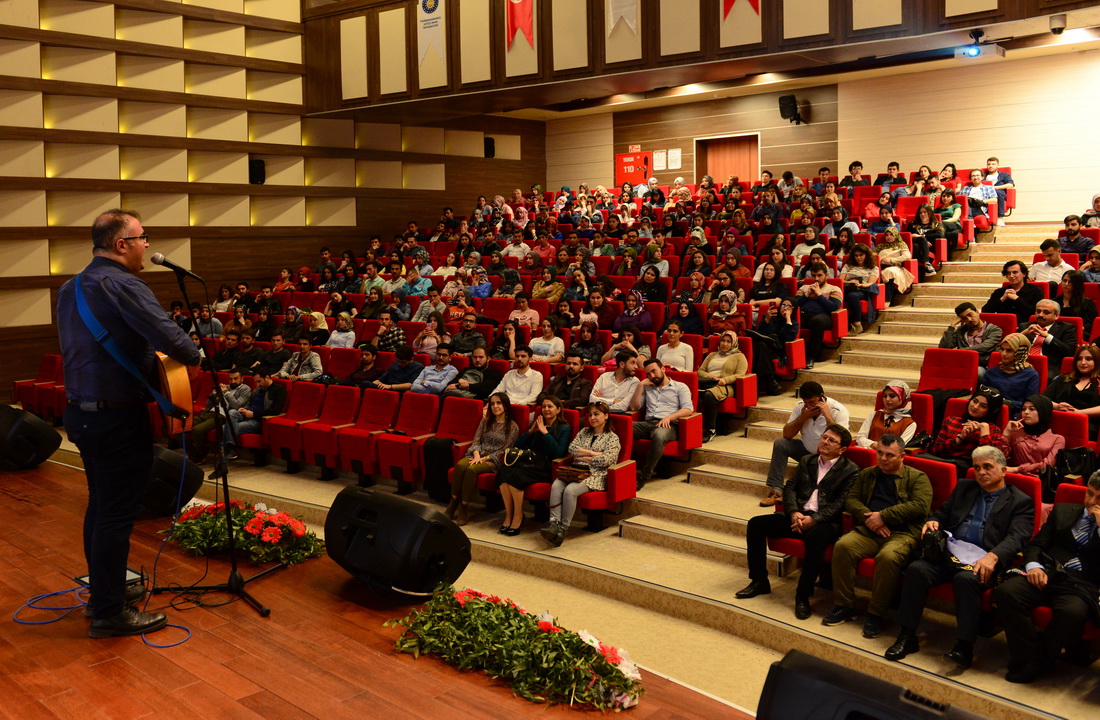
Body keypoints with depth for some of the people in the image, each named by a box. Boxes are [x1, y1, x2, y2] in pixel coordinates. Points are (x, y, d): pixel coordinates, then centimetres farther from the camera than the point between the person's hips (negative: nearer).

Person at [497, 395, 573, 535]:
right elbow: (517, 446, 18)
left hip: (545, 467, -5)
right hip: (529, 461, 5)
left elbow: (558, 452, -8)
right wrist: (530, 431, 4)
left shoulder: (564, 429, 9)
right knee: (503, 471, -28)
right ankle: (508, 515, -23)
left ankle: (518, 516, -20)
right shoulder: (536, 424, 24)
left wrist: (545, 432, -7)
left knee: (516, 475, -33)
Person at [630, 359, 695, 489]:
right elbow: (634, 407, 19)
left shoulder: (680, 387, 15)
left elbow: (688, 409, -1)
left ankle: (644, 475, -36)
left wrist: (669, 417, -17)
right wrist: (640, 385, 13)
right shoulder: (647, 388, 30)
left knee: (658, 435, -42)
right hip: (648, 423, 4)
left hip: (668, 425, -4)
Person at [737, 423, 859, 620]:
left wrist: (814, 519, -20)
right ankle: (759, 581, 0)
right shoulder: (806, 460, 18)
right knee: (756, 524, -11)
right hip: (798, 515, 6)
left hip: (825, 521, -6)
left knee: (814, 538, -40)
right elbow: (790, 487, 11)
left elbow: (841, 503, -9)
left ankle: (803, 595, -24)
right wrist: (794, 512, -8)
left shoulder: (850, 470, 1)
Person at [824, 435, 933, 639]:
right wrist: (869, 517, -7)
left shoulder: (917, 478, 9)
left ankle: (876, 614, -20)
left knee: (888, 557, -36)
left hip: (901, 533, -4)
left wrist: (883, 516, -11)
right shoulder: (866, 475, 23)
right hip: (867, 530, 4)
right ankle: (845, 606, -13)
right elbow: (850, 500, 13)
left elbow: (920, 505, -8)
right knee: (842, 546, -26)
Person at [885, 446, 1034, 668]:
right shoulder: (964, 488, 24)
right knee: (916, 569, -23)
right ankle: (907, 636, -17)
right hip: (949, 553, 4)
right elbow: (943, 512, 25)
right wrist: (933, 521, -2)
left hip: (981, 561, -4)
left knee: (966, 579, -36)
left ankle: (964, 646, -28)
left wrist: (993, 557, -26)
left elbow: (1016, 537, -7)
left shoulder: (1021, 502, 7)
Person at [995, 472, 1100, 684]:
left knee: (1072, 612, -38)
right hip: (1048, 573, 3)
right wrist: (1034, 566, -4)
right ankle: (1031, 657, -17)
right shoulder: (1063, 510, 22)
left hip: (1081, 585, -3)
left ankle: (1036, 665, -15)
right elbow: (1036, 545, 18)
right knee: (1006, 592, -27)